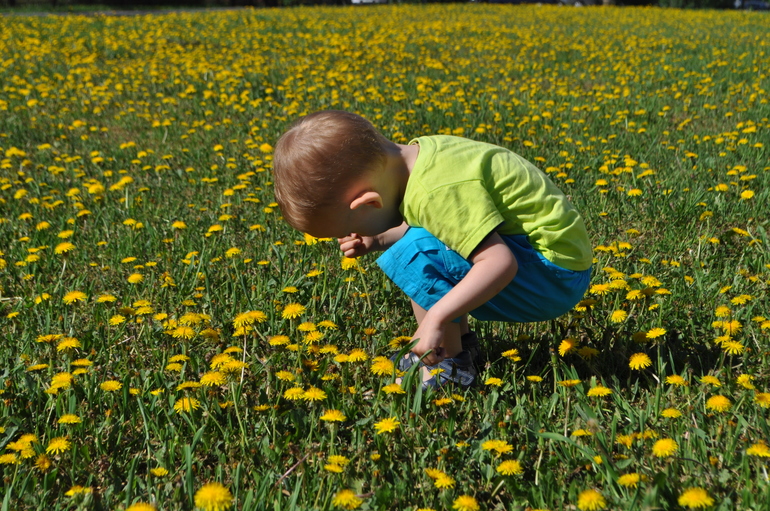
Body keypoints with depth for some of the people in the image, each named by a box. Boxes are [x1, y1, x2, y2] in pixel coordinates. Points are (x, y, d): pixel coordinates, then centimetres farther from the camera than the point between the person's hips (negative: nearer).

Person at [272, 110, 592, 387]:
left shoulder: (436, 190, -27)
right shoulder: (418, 154, 1)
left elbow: (500, 262, -33)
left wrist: (435, 318, -34)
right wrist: (379, 241, 6)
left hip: (557, 275, -10)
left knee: (415, 254, -22)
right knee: (418, 236, 16)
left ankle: (450, 366, -9)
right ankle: (462, 341, 14)